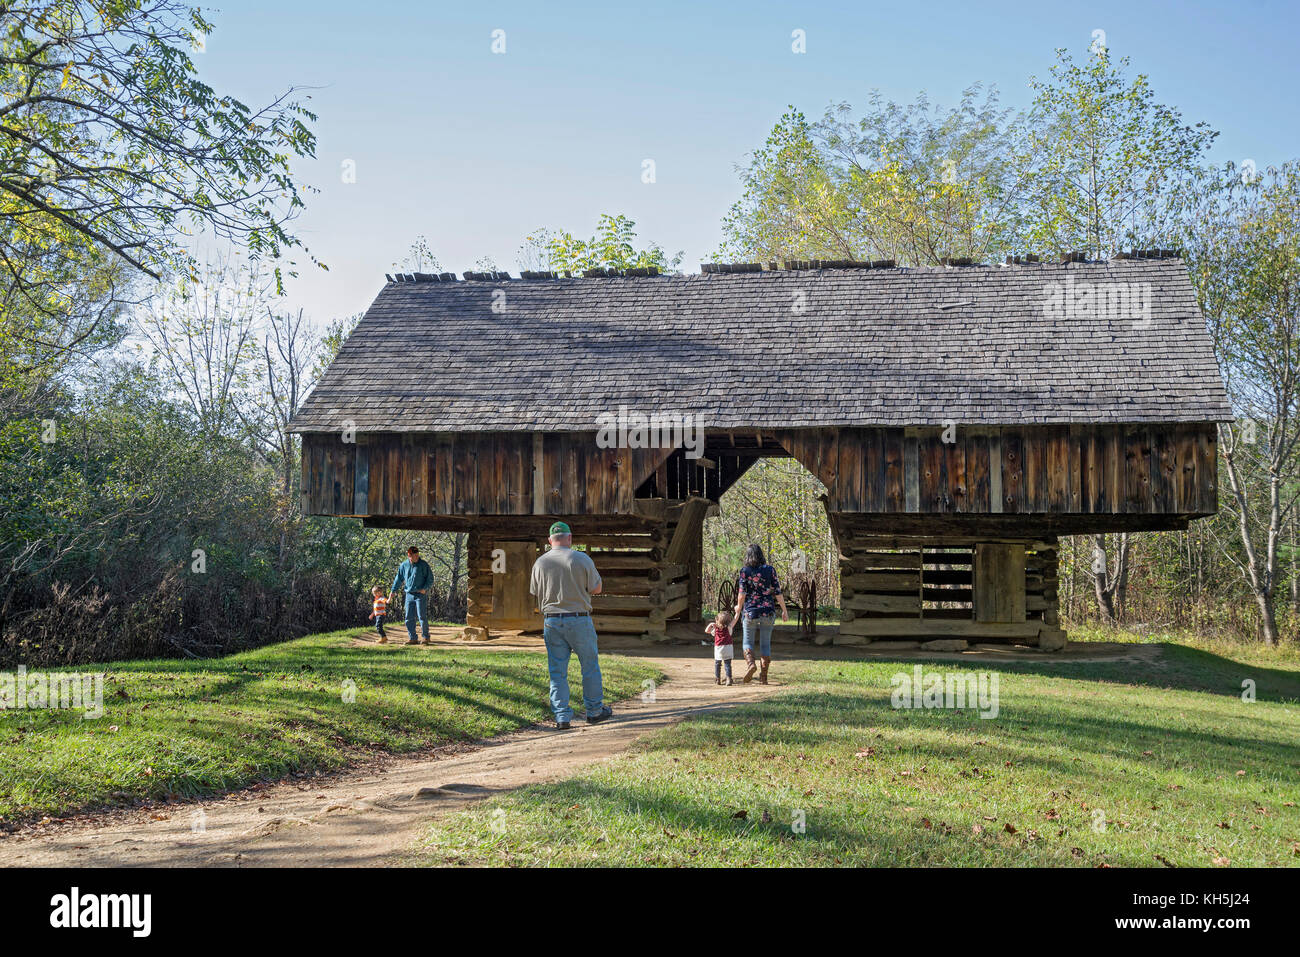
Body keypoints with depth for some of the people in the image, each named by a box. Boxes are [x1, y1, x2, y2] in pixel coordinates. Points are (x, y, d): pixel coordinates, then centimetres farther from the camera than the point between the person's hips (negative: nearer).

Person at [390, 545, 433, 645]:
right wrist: (393, 591, 11)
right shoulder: (404, 565, 6)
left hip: (421, 595, -4)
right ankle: (413, 638, 10)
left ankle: (426, 637, 5)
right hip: (409, 595, 4)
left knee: (422, 617, -7)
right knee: (409, 618, 3)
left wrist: (425, 588, -14)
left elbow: (430, 579, -2)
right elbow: (398, 579, 16)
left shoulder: (423, 565, -5)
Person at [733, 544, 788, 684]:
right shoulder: (770, 570, 1)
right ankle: (763, 677, 8)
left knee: (748, 642, 10)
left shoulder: (744, 571, -4)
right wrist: (784, 611, 7)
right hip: (768, 611, 2)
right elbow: (777, 592, 0)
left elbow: (742, 593, -7)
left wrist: (738, 608, 10)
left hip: (751, 611, -2)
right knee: (765, 644, 9)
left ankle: (751, 663, -18)